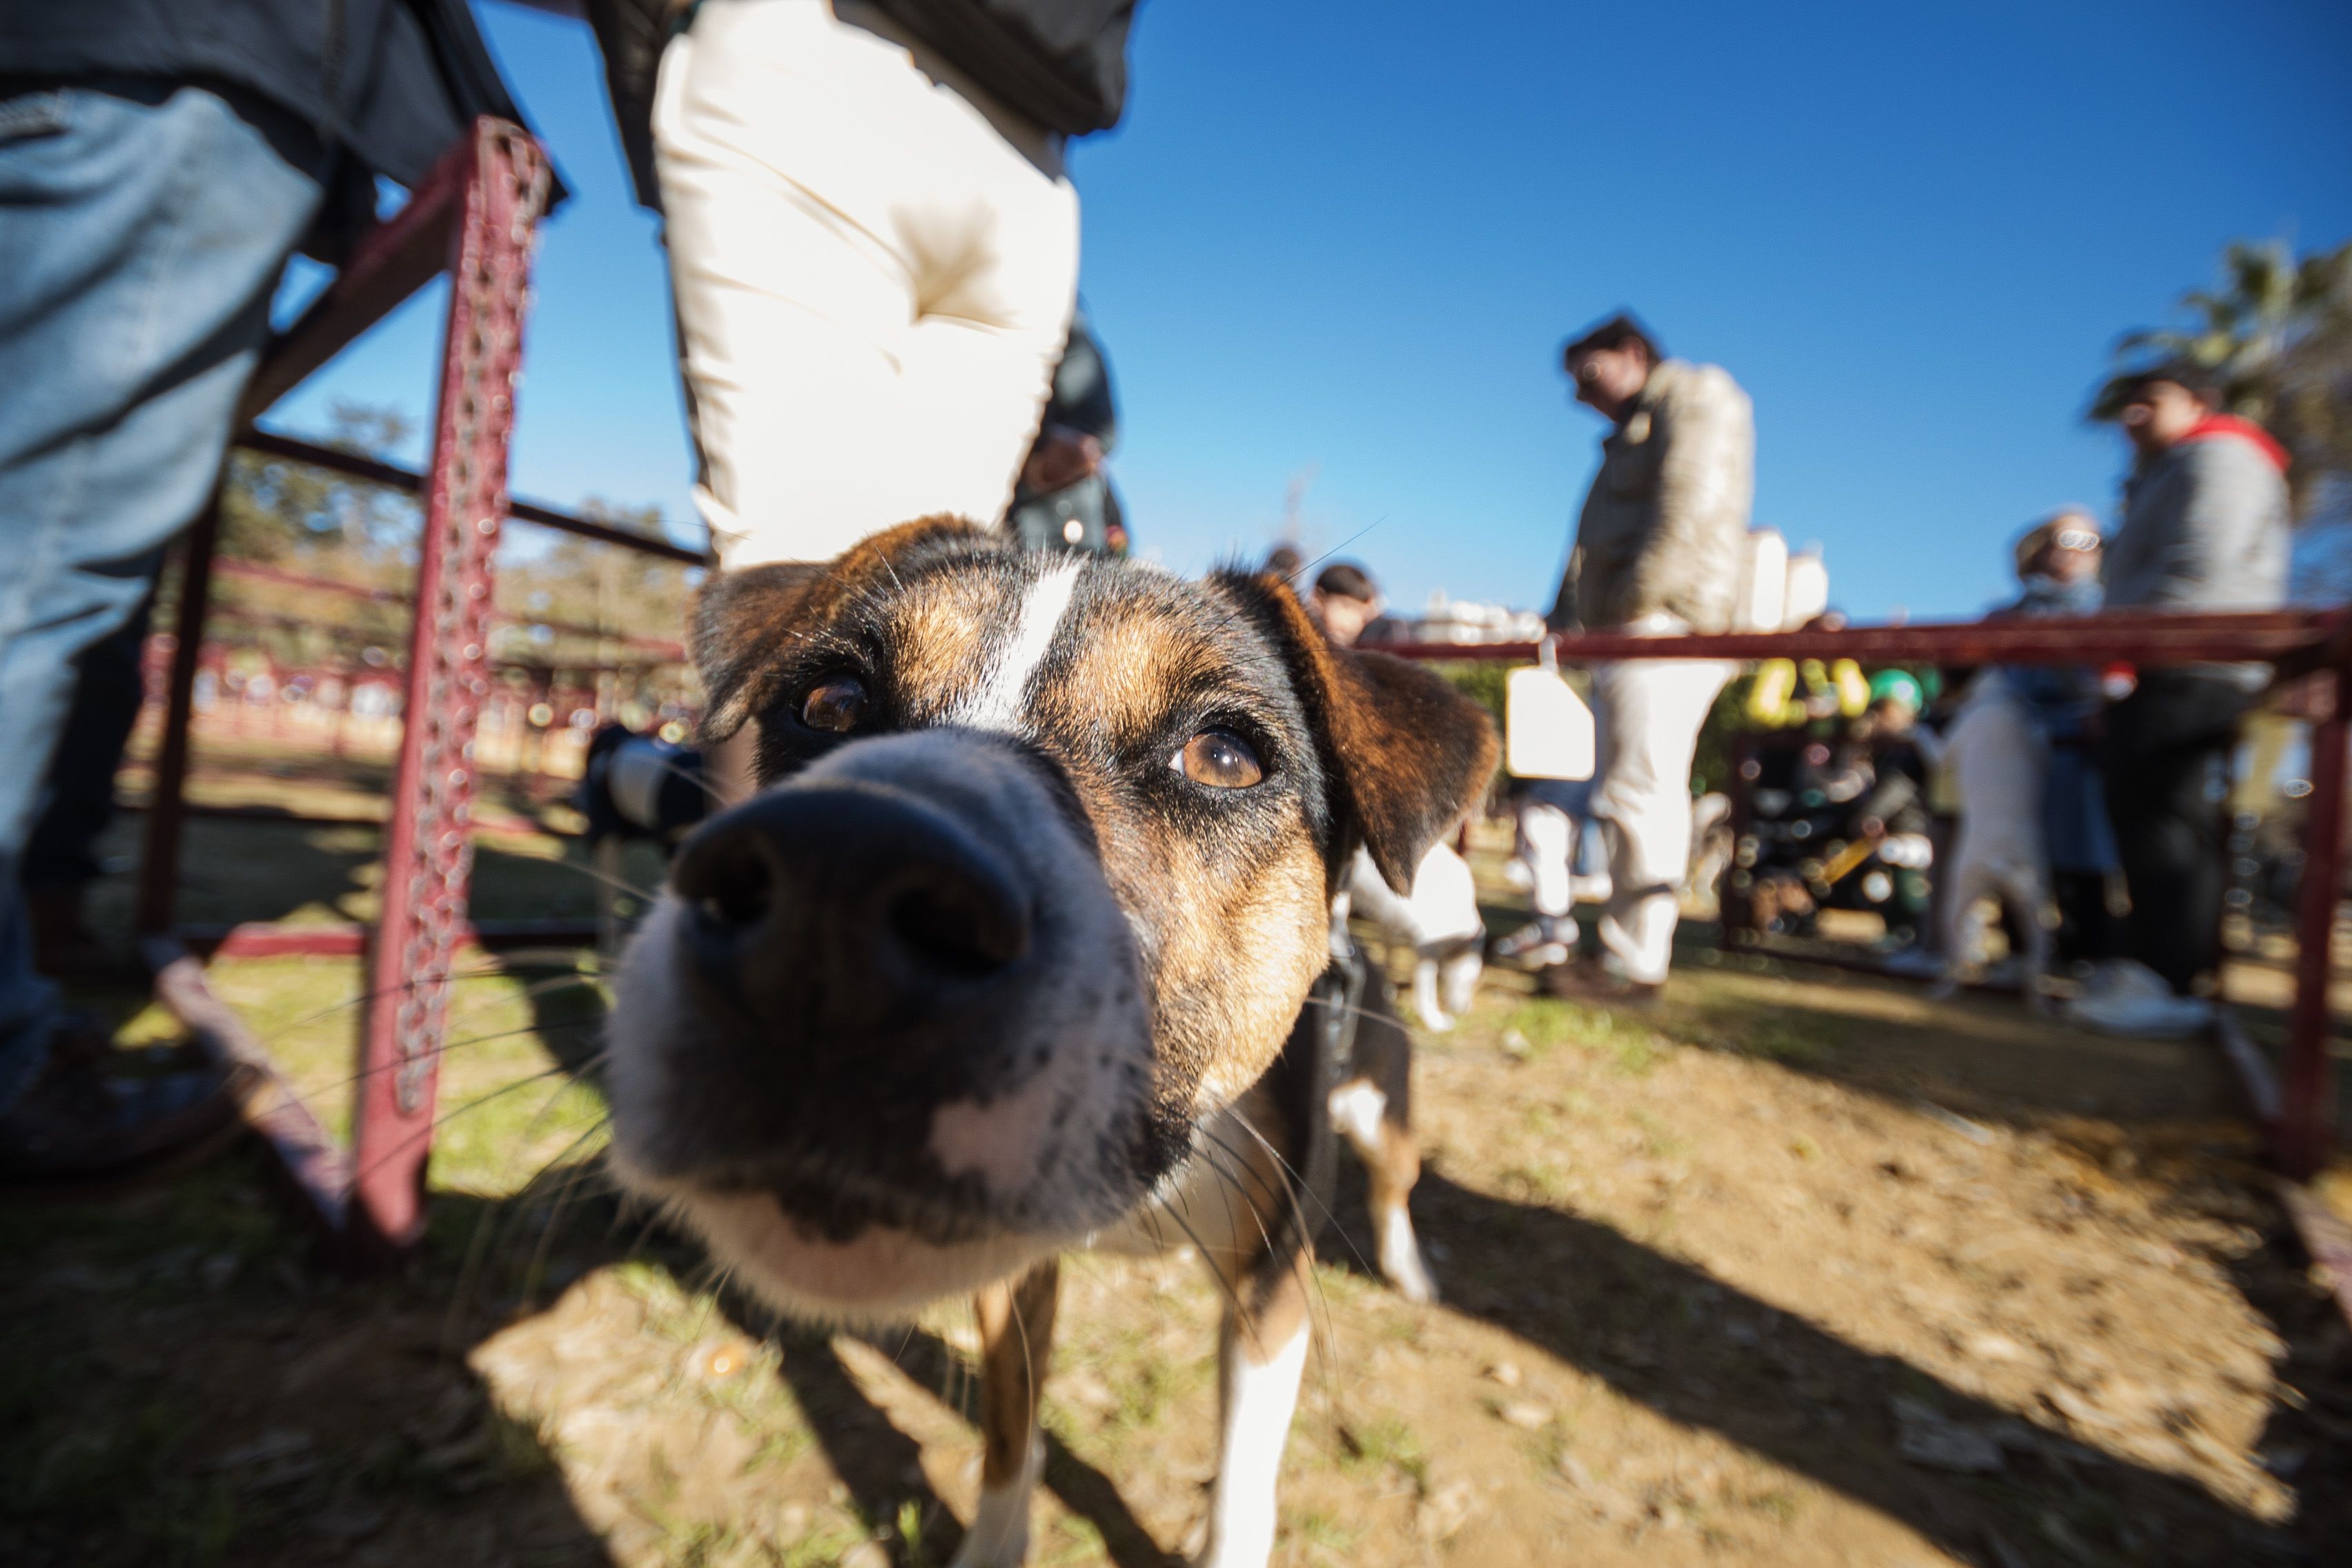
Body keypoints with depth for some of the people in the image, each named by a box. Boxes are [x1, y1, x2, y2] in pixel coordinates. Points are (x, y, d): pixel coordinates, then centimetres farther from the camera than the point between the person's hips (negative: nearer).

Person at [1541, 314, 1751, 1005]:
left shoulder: (1695, 392, 4)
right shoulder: (1633, 431, 31)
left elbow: (1689, 509, -13)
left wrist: (1630, 603, -17)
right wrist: (1567, 620, 16)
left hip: (1665, 627, -9)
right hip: (1629, 637, 9)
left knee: (1638, 796, -12)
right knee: (1636, 799, 7)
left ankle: (1634, 966, -8)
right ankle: (1630, 953, 11)